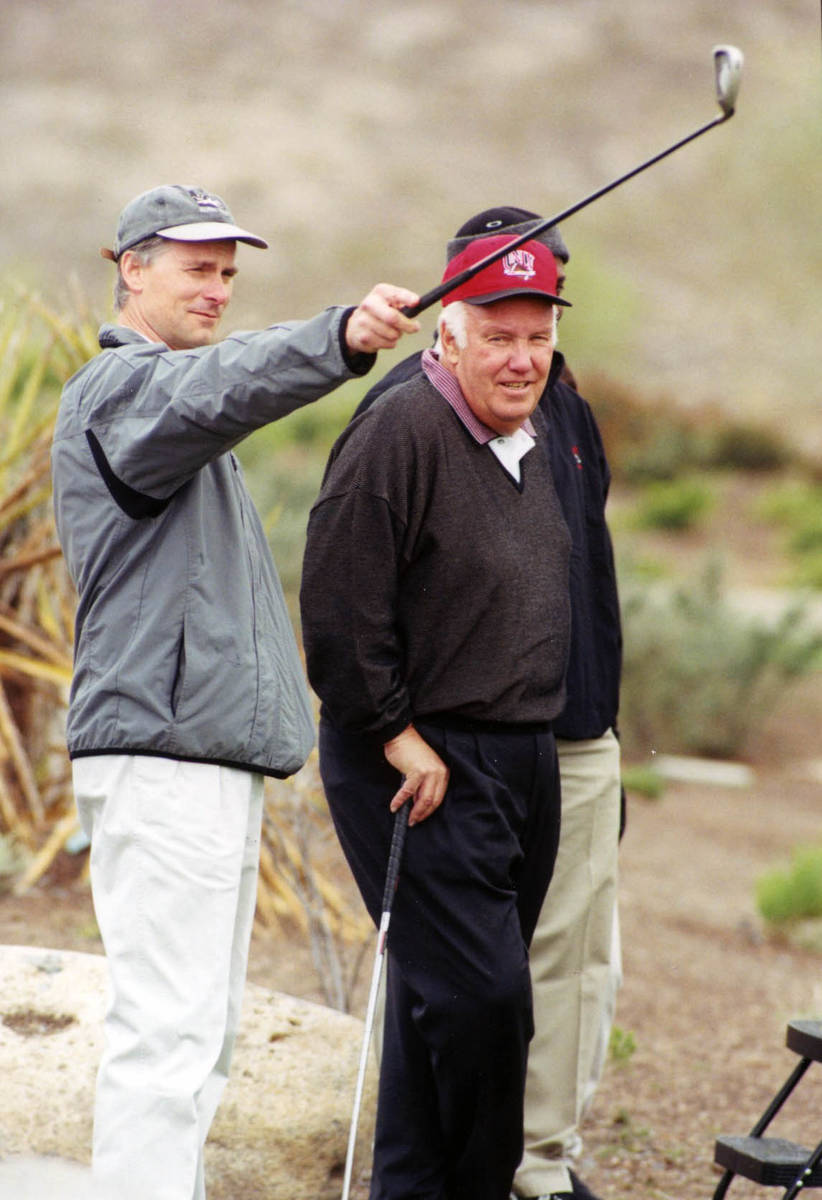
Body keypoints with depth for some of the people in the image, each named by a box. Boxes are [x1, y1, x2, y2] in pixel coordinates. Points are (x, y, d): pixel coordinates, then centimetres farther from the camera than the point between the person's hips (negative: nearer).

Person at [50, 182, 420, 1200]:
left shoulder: (169, 406, 26)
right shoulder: (118, 385, -9)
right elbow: (217, 390, -31)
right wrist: (341, 337, -48)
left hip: (215, 754, 11)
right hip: (160, 755, -11)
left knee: (202, 1029, 14)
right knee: (168, 1027, -15)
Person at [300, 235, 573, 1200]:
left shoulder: (532, 437, 13)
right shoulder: (401, 433, -15)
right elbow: (339, 608, -19)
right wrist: (398, 737, -16)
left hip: (523, 758, 9)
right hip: (423, 766, -8)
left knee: (442, 996, 14)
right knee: (477, 994, -12)